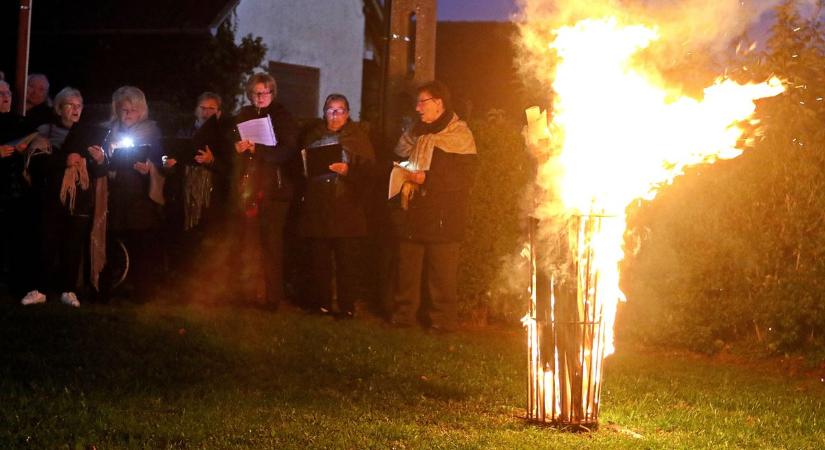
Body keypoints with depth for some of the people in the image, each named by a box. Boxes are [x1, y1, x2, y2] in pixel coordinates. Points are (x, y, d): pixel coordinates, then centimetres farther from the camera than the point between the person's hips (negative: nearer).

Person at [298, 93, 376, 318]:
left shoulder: (357, 136, 6)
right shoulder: (313, 134, 15)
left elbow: (369, 166, -3)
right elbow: (301, 164, 20)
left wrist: (348, 170, -18)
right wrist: (306, 167, -1)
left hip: (347, 209, -3)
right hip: (317, 207, 3)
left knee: (348, 261, -5)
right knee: (319, 259, 6)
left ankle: (347, 306, -1)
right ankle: (320, 303, 14)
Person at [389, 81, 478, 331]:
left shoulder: (459, 136, -5)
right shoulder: (417, 133, 18)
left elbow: (465, 178, -14)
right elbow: (401, 158, 31)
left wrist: (425, 178, -18)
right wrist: (402, 174, 8)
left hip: (442, 218, -6)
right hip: (412, 215, 6)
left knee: (442, 272, -4)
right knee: (407, 269, 6)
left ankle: (443, 320, 2)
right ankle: (403, 315, 14)